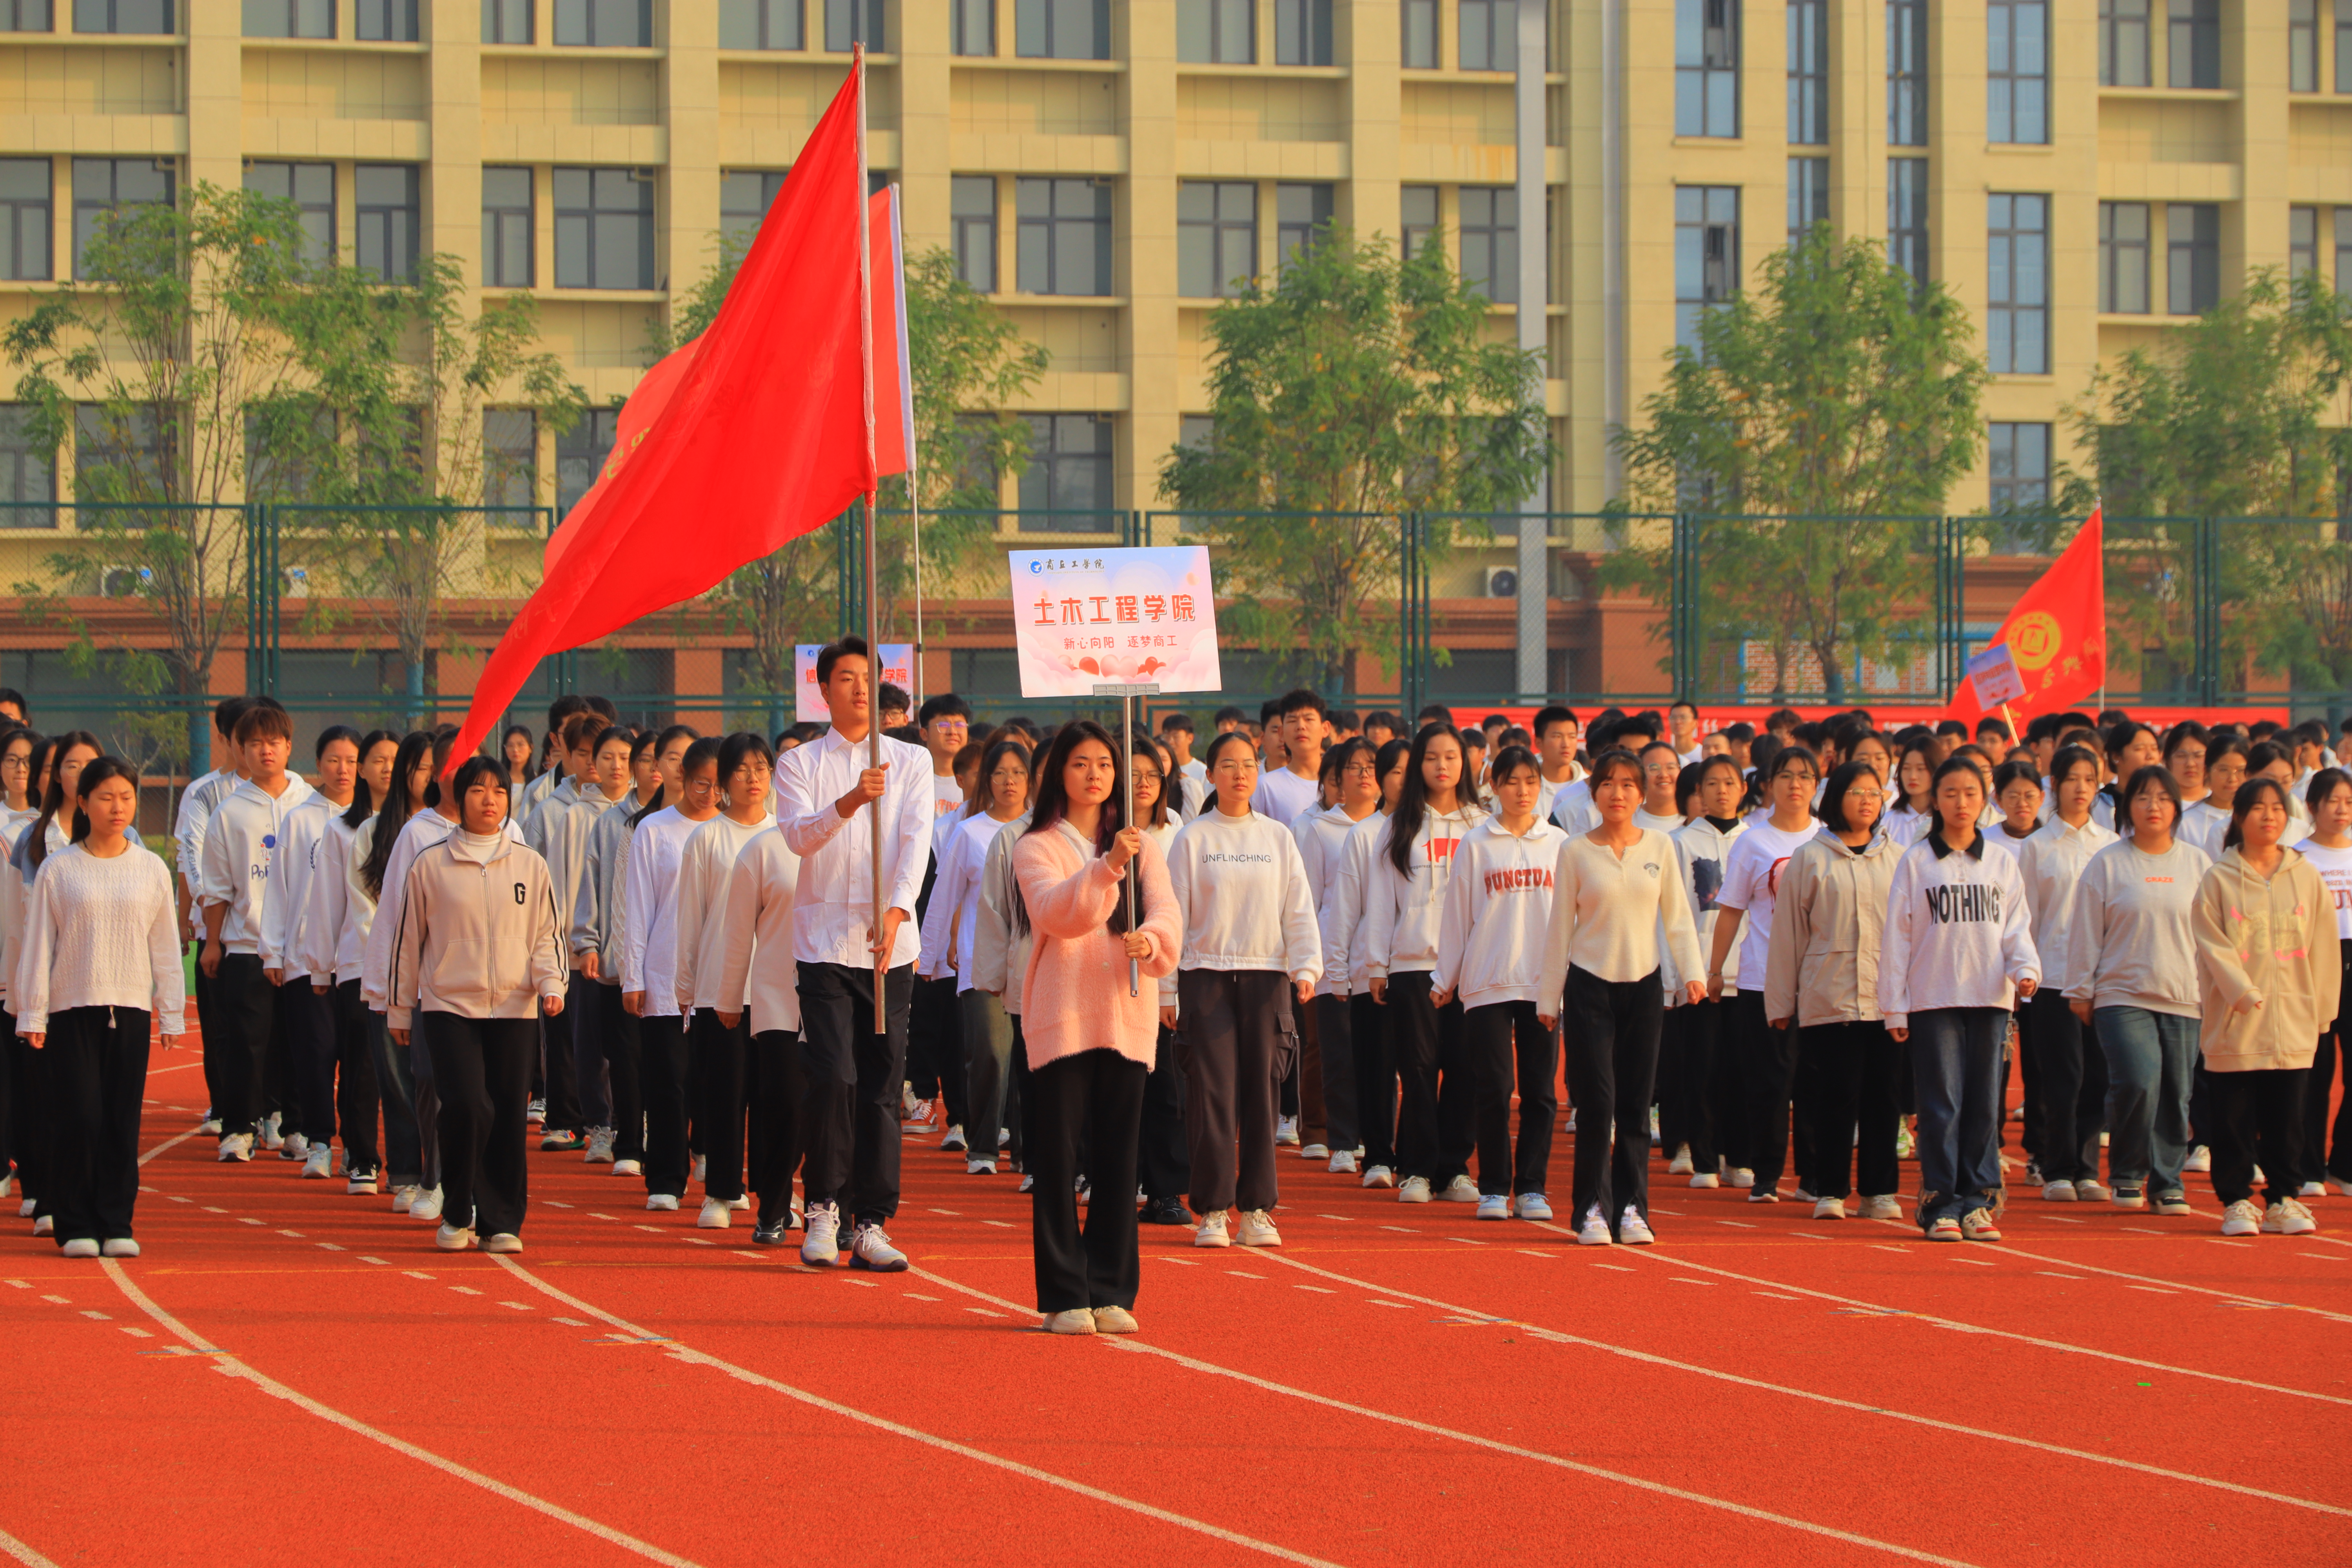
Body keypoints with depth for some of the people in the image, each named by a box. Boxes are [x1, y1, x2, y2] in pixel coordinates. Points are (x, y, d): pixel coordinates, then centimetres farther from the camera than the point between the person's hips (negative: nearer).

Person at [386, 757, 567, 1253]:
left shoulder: (529, 865, 9)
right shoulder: (430, 866, 4)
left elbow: (547, 934, 13)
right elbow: (407, 939, 10)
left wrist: (551, 983, -5)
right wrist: (399, 1008, 11)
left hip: (513, 1007, 2)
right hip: (450, 1005, -2)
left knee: (509, 1117, 0)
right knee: (467, 1106, -16)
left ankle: (502, 1222, 11)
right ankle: (457, 1213, 2)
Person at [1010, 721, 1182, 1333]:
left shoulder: (1141, 846, 14)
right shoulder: (1036, 847, 3)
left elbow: (1167, 911, 0)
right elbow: (1053, 912, -15)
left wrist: (1151, 939, -23)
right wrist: (1106, 868, -30)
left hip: (1127, 1014, 3)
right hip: (1063, 1017, -3)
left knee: (1117, 1160, 4)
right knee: (1058, 1160, -3)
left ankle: (1112, 1293, 10)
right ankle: (1064, 1298, 0)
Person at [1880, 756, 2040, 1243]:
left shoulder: (2001, 864, 11)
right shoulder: (1916, 862, 4)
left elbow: (2016, 928, 10)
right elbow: (1896, 936, 3)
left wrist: (2026, 968, -12)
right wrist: (1894, 1007, -1)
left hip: (1990, 999, 2)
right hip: (1933, 998, -2)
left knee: (1985, 1104, 2)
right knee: (1942, 1103, -5)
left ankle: (1977, 1201, 7)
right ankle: (1940, 1204, -1)